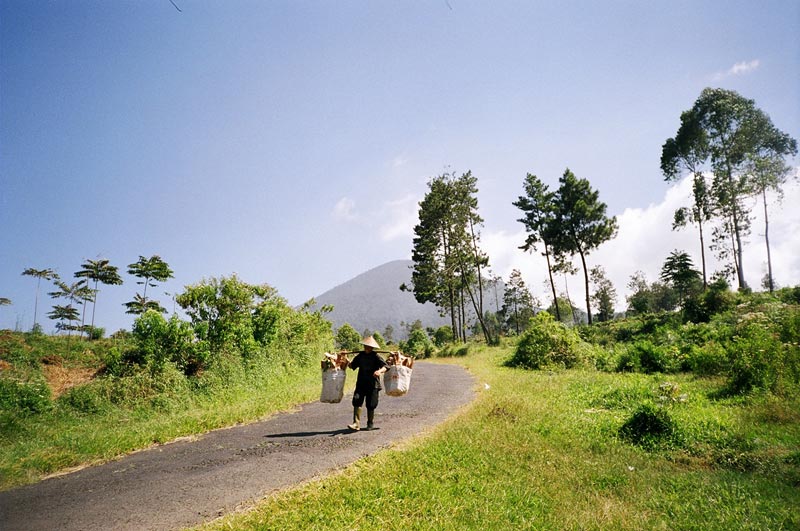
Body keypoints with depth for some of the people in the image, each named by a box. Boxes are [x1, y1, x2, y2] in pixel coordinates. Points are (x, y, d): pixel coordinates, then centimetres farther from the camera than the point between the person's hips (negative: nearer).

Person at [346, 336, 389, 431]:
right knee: (357, 402, -12)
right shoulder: (360, 355, 8)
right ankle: (356, 423, -9)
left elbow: (386, 366, -16)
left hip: (373, 384, -3)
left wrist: (379, 371, -35)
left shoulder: (376, 356, -6)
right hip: (361, 383, 3)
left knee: (370, 405, 4)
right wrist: (347, 363, 0)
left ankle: (370, 424, 23)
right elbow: (353, 365, 21)